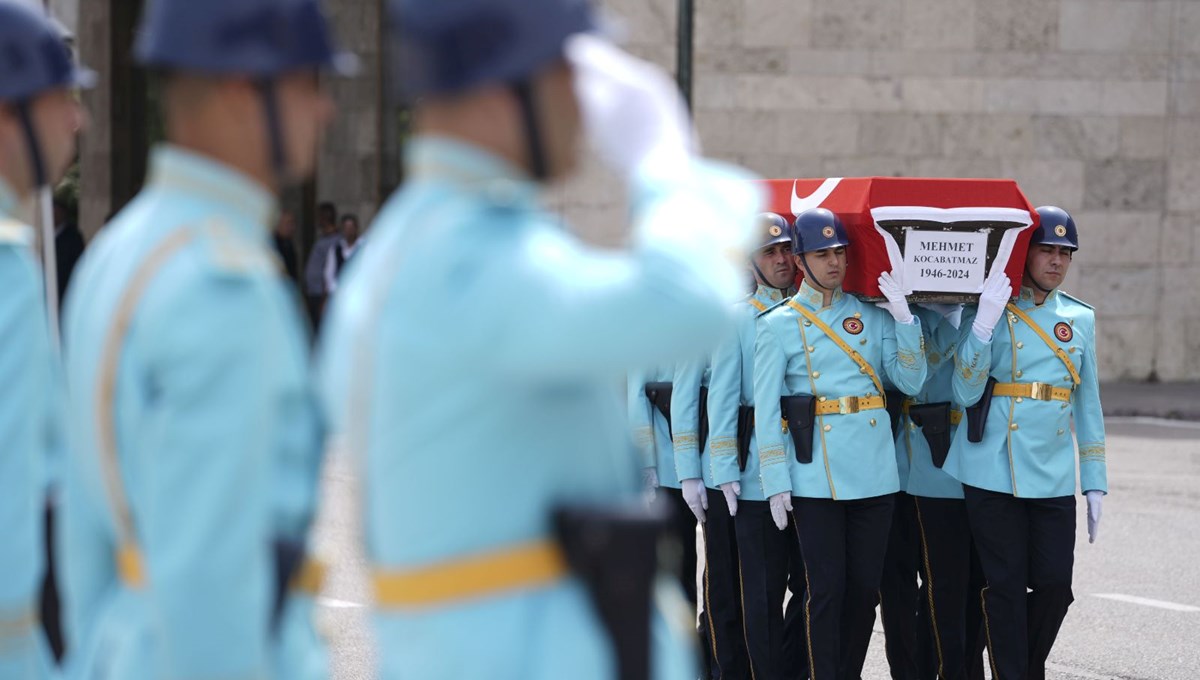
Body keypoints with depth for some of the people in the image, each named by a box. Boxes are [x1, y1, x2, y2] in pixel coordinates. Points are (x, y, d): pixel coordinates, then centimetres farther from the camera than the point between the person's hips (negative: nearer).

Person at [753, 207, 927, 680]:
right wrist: (775, 483, -6)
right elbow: (766, 410, -1)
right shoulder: (778, 324, 1)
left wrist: (903, 317, -8)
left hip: (874, 475, 3)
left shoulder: (873, 316, 10)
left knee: (865, 587, 6)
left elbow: (911, 382, 1)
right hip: (816, 477, -3)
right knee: (826, 588, -3)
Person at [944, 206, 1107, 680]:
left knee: (1055, 584, 0)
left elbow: (1088, 405, 15)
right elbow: (965, 392, -10)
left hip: (1053, 477, 3)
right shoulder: (987, 311, 0)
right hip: (994, 475, -3)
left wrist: (1094, 482, 11)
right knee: (1006, 586, -1)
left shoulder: (1080, 318, 11)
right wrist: (984, 322, -21)